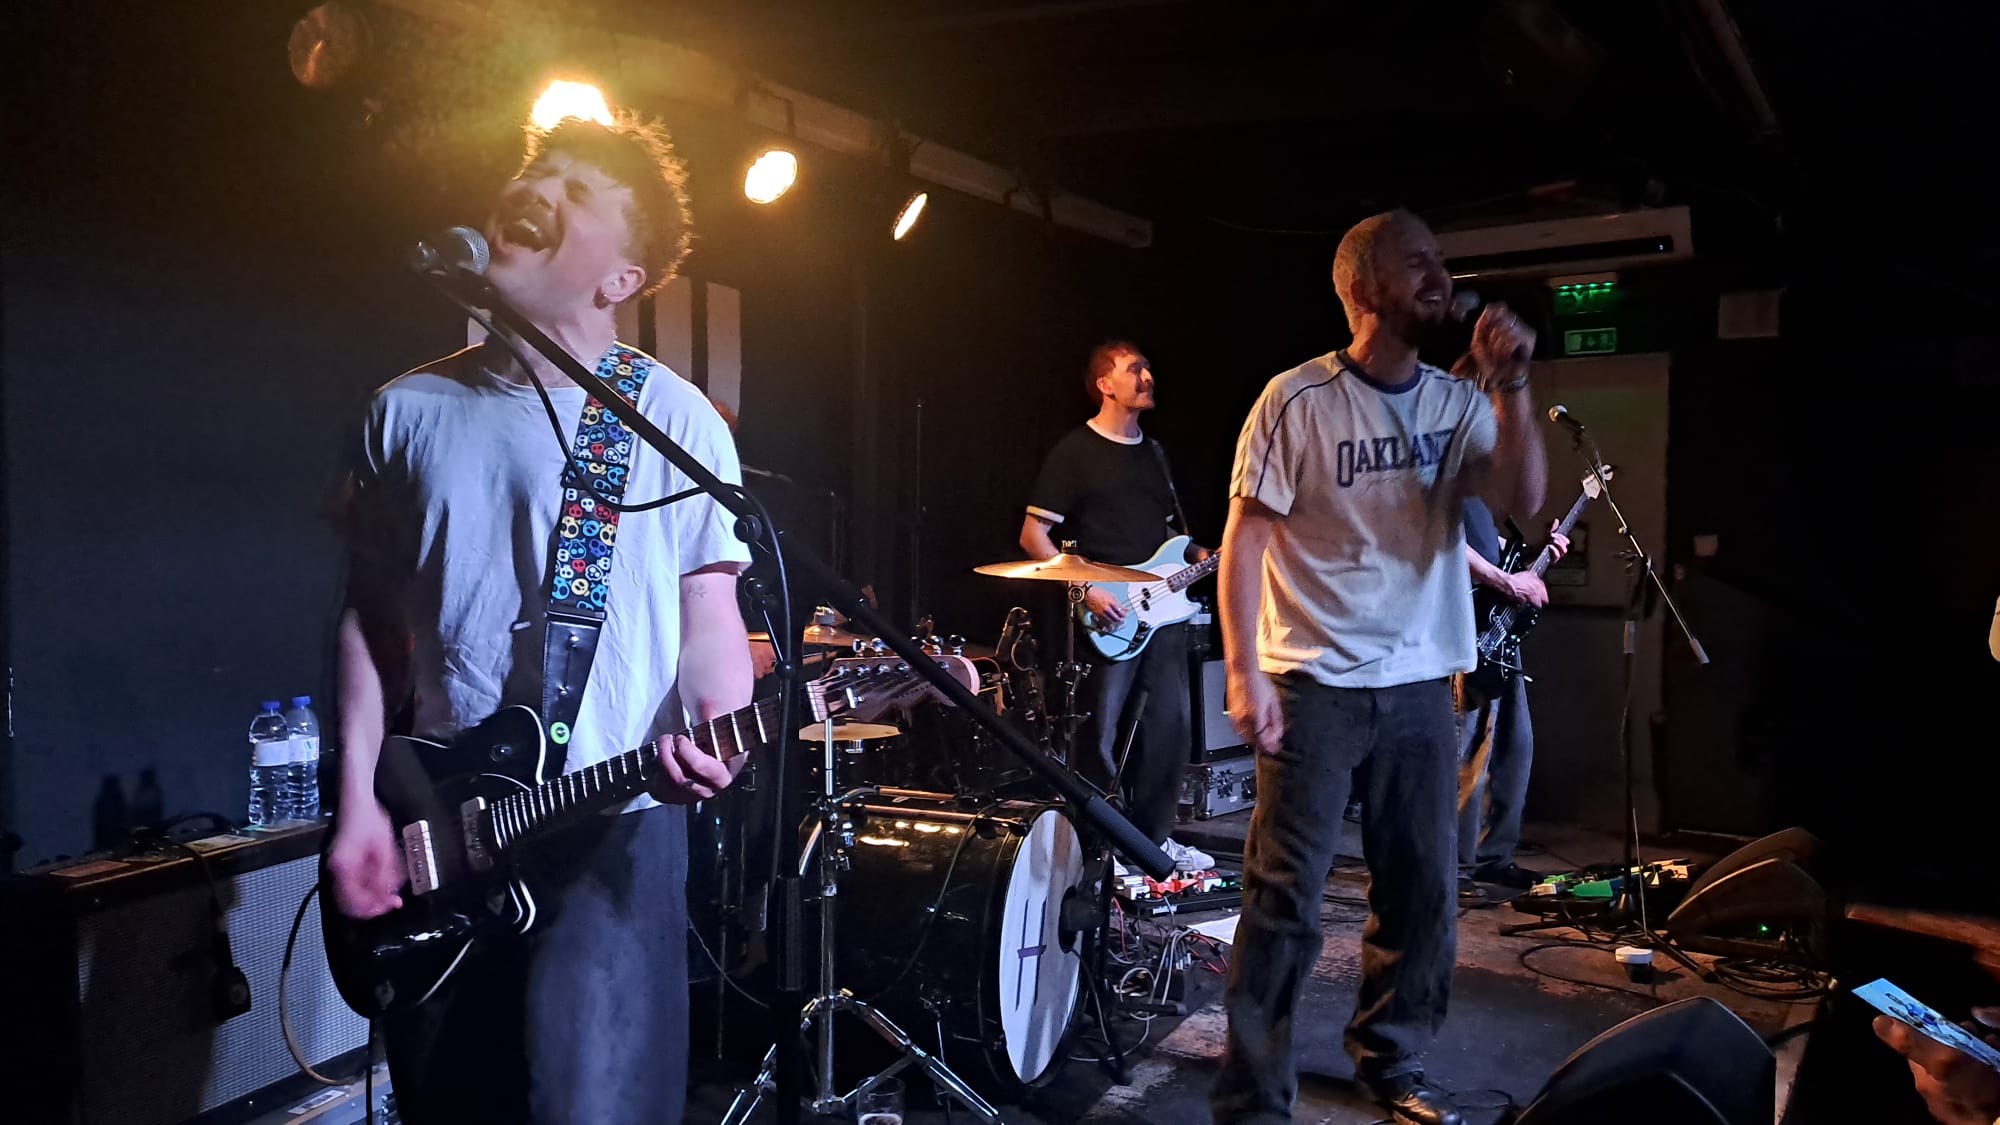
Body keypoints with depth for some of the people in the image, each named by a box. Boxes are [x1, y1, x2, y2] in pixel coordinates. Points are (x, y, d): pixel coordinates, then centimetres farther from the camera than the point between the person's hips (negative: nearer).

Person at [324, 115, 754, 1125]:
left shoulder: (675, 420, -4)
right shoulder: (408, 412, 6)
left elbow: (710, 611, -2)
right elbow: (369, 613, 9)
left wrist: (713, 726, -22)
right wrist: (358, 800, 1)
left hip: (614, 827, -3)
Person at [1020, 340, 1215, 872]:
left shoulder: (1152, 451, 17)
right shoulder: (1075, 452, -6)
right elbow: (1033, 536, -9)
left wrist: (1196, 555, 7)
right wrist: (1086, 590, -16)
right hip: (1107, 619, -7)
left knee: (1169, 727, 10)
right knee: (1100, 736, -2)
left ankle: (1154, 837, 24)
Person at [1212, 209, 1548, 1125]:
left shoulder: (1457, 403, 6)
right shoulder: (1298, 400, -8)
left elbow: (1525, 499, -5)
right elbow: (1244, 539, -8)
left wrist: (1509, 385, -15)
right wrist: (1243, 671, -15)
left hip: (1420, 686, 5)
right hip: (1313, 686, -5)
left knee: (1422, 893, 12)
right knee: (1285, 901, -3)